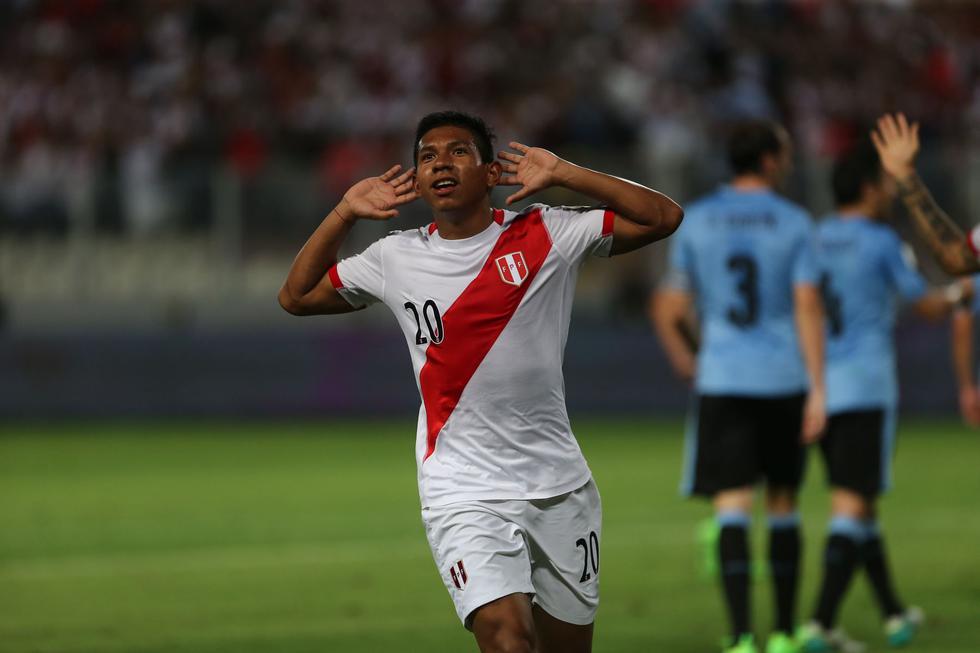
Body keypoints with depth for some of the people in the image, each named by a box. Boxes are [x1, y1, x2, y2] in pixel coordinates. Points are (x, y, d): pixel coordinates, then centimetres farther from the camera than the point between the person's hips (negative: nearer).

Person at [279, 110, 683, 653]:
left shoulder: (547, 235, 0)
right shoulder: (396, 259, 6)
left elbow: (662, 218, -4)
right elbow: (296, 297, 17)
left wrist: (562, 175, -9)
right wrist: (345, 213, 6)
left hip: (560, 486, 1)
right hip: (464, 491, -1)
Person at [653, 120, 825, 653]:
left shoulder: (695, 222, 3)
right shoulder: (793, 223, -3)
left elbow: (670, 308, 5)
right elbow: (808, 308, -10)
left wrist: (683, 359, 25)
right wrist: (818, 391, -10)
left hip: (721, 384, 0)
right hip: (784, 383, 0)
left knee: (732, 508, -5)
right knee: (782, 505, 15)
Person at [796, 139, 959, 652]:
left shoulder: (813, 240, 8)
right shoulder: (880, 243, -8)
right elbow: (928, 307, 1)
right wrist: (959, 293, 21)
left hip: (819, 391, 6)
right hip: (865, 389, -6)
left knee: (858, 501, 17)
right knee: (851, 509, -7)